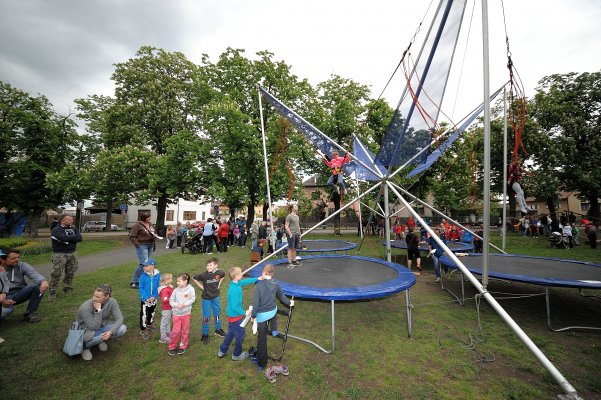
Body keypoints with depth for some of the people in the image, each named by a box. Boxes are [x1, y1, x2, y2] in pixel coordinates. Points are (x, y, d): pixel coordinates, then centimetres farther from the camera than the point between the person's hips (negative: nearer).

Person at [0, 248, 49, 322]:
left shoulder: (21, 265, -2)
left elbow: (34, 274, -21)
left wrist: (43, 281, -45)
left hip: (20, 294, 3)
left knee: (38, 286, -27)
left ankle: (30, 314, -14)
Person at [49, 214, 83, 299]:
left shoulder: (73, 228, 10)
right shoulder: (56, 230, -7)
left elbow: (79, 238, -3)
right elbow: (64, 238, -23)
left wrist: (68, 238, -14)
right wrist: (74, 237, -8)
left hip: (72, 254, 5)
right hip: (60, 254, -5)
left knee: (70, 273, 10)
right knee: (56, 274, -4)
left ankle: (68, 289, 23)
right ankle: (52, 292, 6)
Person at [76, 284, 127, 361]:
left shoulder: (112, 302, -20)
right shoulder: (85, 308, -28)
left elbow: (119, 318, -20)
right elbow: (94, 327, -28)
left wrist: (111, 331, -36)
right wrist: (98, 311, -38)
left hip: (102, 327, 3)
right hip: (86, 330, -3)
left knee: (122, 329, -21)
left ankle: (100, 340, 4)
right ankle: (85, 346, -3)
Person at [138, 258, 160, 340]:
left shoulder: (158, 275, -14)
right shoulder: (143, 276, -16)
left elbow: (158, 287, -7)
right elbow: (140, 288, -11)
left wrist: (154, 296, -18)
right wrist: (146, 298, -18)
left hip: (153, 299, 2)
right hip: (144, 300, -2)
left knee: (151, 313, 22)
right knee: (144, 315, 4)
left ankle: (149, 324, 46)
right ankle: (143, 330, 22)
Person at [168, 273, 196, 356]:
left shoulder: (190, 289, -12)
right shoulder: (176, 290, -6)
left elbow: (193, 299, -12)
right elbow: (171, 301, -3)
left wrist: (184, 304, -24)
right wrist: (177, 305, -19)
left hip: (186, 313, -1)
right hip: (176, 314, 1)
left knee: (185, 331, 11)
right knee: (176, 331, 2)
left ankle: (183, 346, 29)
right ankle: (172, 347, 22)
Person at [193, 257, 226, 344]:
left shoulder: (219, 272, -17)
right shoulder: (204, 275, -25)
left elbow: (223, 276, 8)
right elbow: (194, 278, -10)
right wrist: (201, 286, -10)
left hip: (215, 297, 3)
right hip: (206, 298, -3)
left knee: (217, 314, 18)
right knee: (206, 317, 6)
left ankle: (218, 330, 40)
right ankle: (205, 335, 24)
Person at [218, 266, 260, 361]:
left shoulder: (236, 283, -8)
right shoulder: (234, 290, -34)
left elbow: (246, 281, 9)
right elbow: (234, 307, -30)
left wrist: (257, 279, 7)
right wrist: (244, 313, -20)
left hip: (231, 314, 9)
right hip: (235, 315, -9)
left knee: (231, 333, 26)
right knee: (240, 334, 11)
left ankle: (222, 351, 42)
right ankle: (237, 355, 31)